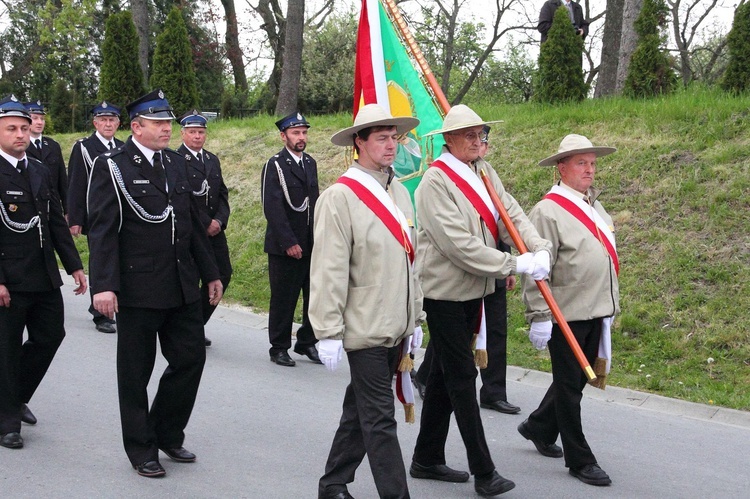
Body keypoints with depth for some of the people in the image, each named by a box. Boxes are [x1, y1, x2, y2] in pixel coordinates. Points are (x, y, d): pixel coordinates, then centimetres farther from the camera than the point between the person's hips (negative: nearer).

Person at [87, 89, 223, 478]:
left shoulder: (176, 164, 11)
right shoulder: (112, 167, -8)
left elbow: (193, 224, 16)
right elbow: (102, 231, -14)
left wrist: (210, 273, 15)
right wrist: (103, 285, -22)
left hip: (182, 286, 6)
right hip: (138, 289, -6)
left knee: (191, 358, 8)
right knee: (135, 372, 6)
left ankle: (167, 433, 28)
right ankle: (141, 450, 20)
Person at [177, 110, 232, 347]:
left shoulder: (213, 160, 16)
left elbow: (222, 193, 14)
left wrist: (220, 220, -3)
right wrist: (206, 222, -13)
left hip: (214, 229, 7)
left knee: (223, 274, 5)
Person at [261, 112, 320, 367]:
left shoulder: (310, 163, 13)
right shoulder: (275, 165, -7)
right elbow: (272, 208, -13)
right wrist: (289, 242, -16)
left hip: (311, 244, 6)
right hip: (285, 247, -6)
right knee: (284, 298, 1)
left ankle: (307, 342, 18)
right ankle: (279, 348, 13)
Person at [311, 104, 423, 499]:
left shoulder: (400, 192, 10)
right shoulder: (340, 197, -13)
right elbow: (328, 270, -15)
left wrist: (414, 318, 18)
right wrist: (328, 333, -16)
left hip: (396, 329, 8)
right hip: (365, 330, -8)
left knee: (360, 412, 17)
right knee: (380, 419, -2)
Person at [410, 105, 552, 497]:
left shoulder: (484, 172, 7)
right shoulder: (435, 181, -17)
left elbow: (512, 214, 3)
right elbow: (458, 244, -24)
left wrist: (540, 248, -16)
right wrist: (515, 265, -23)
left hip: (473, 290, 8)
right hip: (445, 291, -8)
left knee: (445, 376, 16)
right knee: (462, 378, -3)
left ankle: (427, 460, 28)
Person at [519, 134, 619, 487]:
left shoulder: (594, 206, 13)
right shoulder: (548, 212, -13)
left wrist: (610, 305, 22)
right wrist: (539, 317, -18)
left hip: (596, 313, 8)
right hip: (565, 315, -8)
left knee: (577, 380, 18)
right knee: (569, 385, 3)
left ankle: (538, 428, 38)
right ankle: (580, 460, 13)